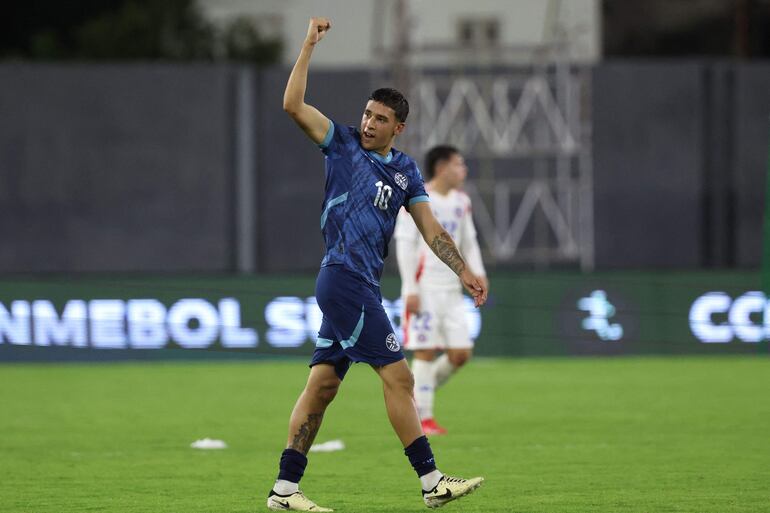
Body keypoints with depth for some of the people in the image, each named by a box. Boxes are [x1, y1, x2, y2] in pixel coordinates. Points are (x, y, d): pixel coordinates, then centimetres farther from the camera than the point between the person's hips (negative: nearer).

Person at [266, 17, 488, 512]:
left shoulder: (405, 170, 17)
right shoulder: (343, 143, 2)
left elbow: (430, 228, 15)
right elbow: (293, 104, -7)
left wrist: (464, 271, 5)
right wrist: (310, 44, -8)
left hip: (361, 285, 6)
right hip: (343, 276, -6)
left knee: (323, 382, 5)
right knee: (398, 376, -10)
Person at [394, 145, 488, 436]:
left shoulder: (461, 202, 15)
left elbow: (469, 242, 21)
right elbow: (405, 245, -9)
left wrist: (478, 273, 4)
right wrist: (410, 290, -14)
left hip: (451, 290, 7)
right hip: (424, 290, -7)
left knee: (461, 352, 0)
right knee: (426, 351, -7)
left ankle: (417, 394, 20)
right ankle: (423, 418, -2)